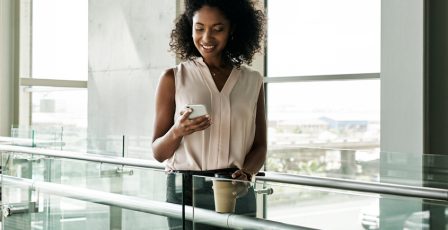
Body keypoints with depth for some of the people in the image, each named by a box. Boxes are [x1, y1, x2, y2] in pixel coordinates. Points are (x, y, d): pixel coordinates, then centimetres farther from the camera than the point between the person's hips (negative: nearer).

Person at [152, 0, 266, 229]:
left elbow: (259, 146, 7)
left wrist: (245, 173, -12)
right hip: (185, 192, -1)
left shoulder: (252, 81, 6)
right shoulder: (173, 78, 1)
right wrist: (177, 132, -19)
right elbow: (158, 152, 1)